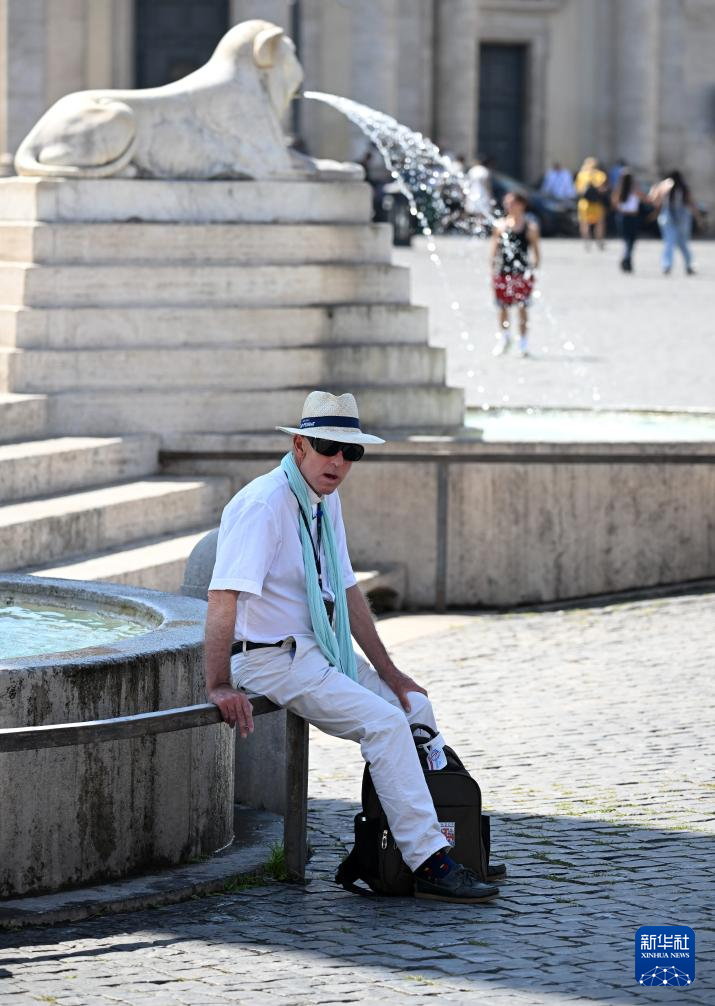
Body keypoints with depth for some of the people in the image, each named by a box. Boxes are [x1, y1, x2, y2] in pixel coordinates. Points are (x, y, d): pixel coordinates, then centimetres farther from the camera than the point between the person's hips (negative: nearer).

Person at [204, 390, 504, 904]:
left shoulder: (326, 500, 9)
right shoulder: (264, 504, -20)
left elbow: (347, 591, 18)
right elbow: (223, 596, -27)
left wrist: (388, 671, 17)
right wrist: (220, 685, -32)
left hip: (321, 650, 10)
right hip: (272, 660, -10)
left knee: (414, 704, 10)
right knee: (385, 721, -21)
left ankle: (445, 846, 16)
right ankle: (428, 865, -21)